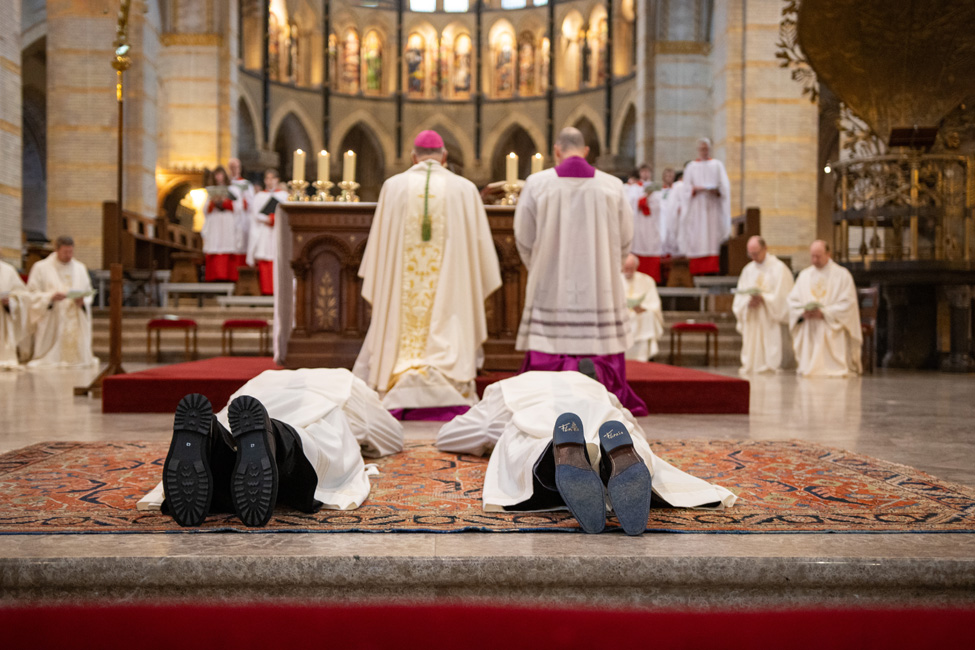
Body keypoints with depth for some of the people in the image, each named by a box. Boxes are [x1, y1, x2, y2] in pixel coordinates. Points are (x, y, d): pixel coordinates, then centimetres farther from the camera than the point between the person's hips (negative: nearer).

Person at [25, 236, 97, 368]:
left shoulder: (80, 268, 15)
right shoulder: (41, 268, 3)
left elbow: (89, 293, 14)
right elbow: (32, 294, -1)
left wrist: (82, 301, -9)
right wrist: (51, 297, -19)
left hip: (76, 323, 3)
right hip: (51, 326, -3)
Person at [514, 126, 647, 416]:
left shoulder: (536, 183, -3)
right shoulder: (612, 186, 0)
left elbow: (524, 239, 1)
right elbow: (625, 239, 5)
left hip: (550, 291, -1)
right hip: (600, 291, 1)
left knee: (548, 362, 2)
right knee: (602, 361, 5)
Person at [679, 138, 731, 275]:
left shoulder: (717, 165, 13)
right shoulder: (691, 166, 12)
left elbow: (725, 185, 6)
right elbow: (686, 186, 4)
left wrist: (717, 191, -14)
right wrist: (696, 189, -16)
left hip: (713, 206, 0)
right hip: (697, 207, 0)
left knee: (713, 235, -8)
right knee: (697, 238, -8)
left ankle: (712, 268, -11)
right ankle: (696, 269, -9)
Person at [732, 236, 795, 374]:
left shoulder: (778, 268, -2)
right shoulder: (748, 269, 14)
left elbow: (781, 296, -8)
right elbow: (740, 295, 10)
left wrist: (763, 298, -20)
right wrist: (749, 301, -11)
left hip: (772, 318, -5)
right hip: (752, 319, 5)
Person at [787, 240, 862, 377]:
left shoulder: (842, 275, 0)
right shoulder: (804, 275, 14)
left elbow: (847, 303, -8)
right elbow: (792, 300, 10)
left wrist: (824, 313, -18)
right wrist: (803, 312, -11)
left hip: (832, 332, -4)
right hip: (809, 334, 4)